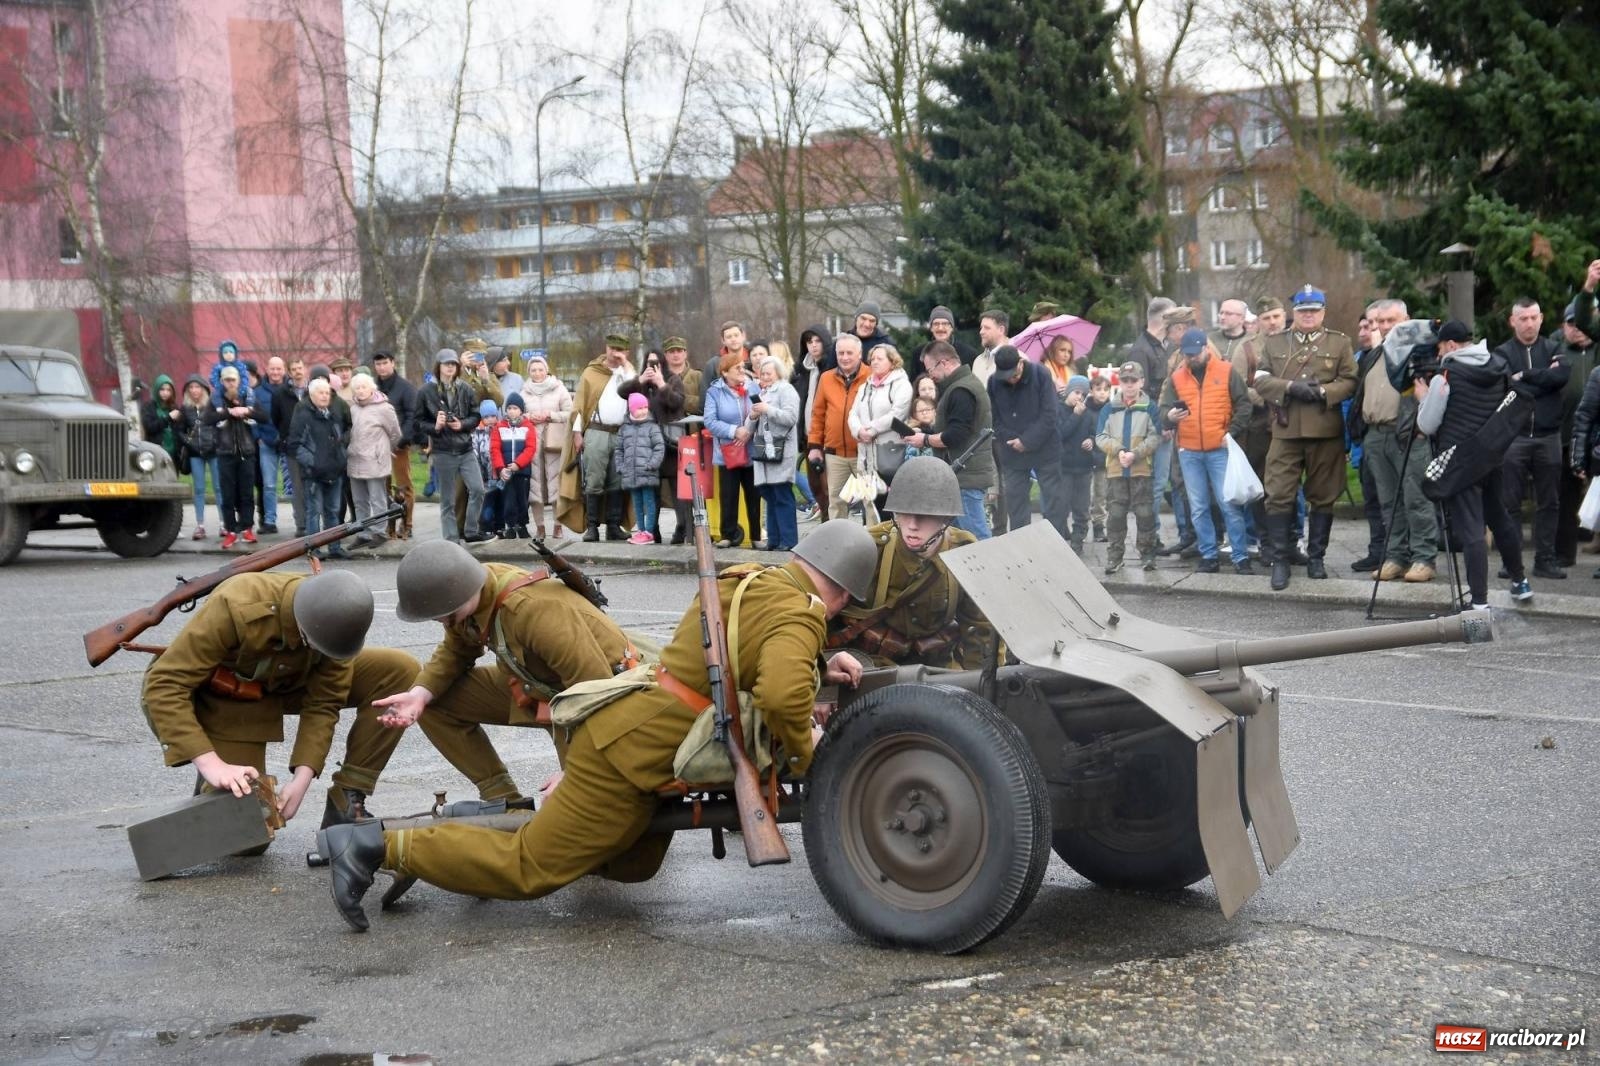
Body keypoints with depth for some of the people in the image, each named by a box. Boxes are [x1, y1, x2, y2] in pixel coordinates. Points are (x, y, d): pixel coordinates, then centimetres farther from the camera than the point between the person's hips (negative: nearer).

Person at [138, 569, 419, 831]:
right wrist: (210, 763, -46)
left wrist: (302, 777, -30)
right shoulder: (237, 606, -38)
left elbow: (323, 704, -17)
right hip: (219, 696, -4)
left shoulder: (337, 619, -23)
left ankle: (344, 805, -9)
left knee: (400, 671, -16)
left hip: (289, 683, 5)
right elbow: (163, 686, -37)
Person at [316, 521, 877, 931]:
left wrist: (819, 668, 15)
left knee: (633, 866, 26)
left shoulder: (746, 581, 12)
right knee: (530, 870, -3)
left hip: (627, 727, 10)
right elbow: (783, 695, -34)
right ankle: (378, 846, -5)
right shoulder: (796, 614, -16)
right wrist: (803, 750, -15)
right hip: (635, 751, -10)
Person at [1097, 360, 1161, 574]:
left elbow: (1155, 438, -6)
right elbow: (1101, 437, 3)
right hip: (1115, 470, 2)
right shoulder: (1110, 409, 7)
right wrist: (1118, 450, -14)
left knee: (1145, 513, 1)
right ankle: (1114, 556, 9)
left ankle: (1147, 553, 11)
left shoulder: (1149, 408, 1)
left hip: (1142, 470, -2)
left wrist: (1135, 453, -18)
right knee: (1115, 514, 3)